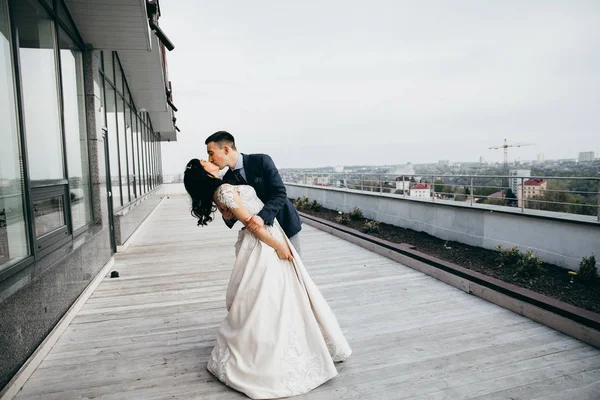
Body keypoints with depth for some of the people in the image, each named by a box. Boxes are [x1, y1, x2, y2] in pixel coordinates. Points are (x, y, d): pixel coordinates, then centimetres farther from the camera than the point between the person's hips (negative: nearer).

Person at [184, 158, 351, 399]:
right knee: (264, 300, 1)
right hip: (263, 245, -9)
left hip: (265, 242, 9)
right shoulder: (224, 190, -19)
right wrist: (278, 245, -16)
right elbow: (249, 221, -20)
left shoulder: (220, 190, 10)